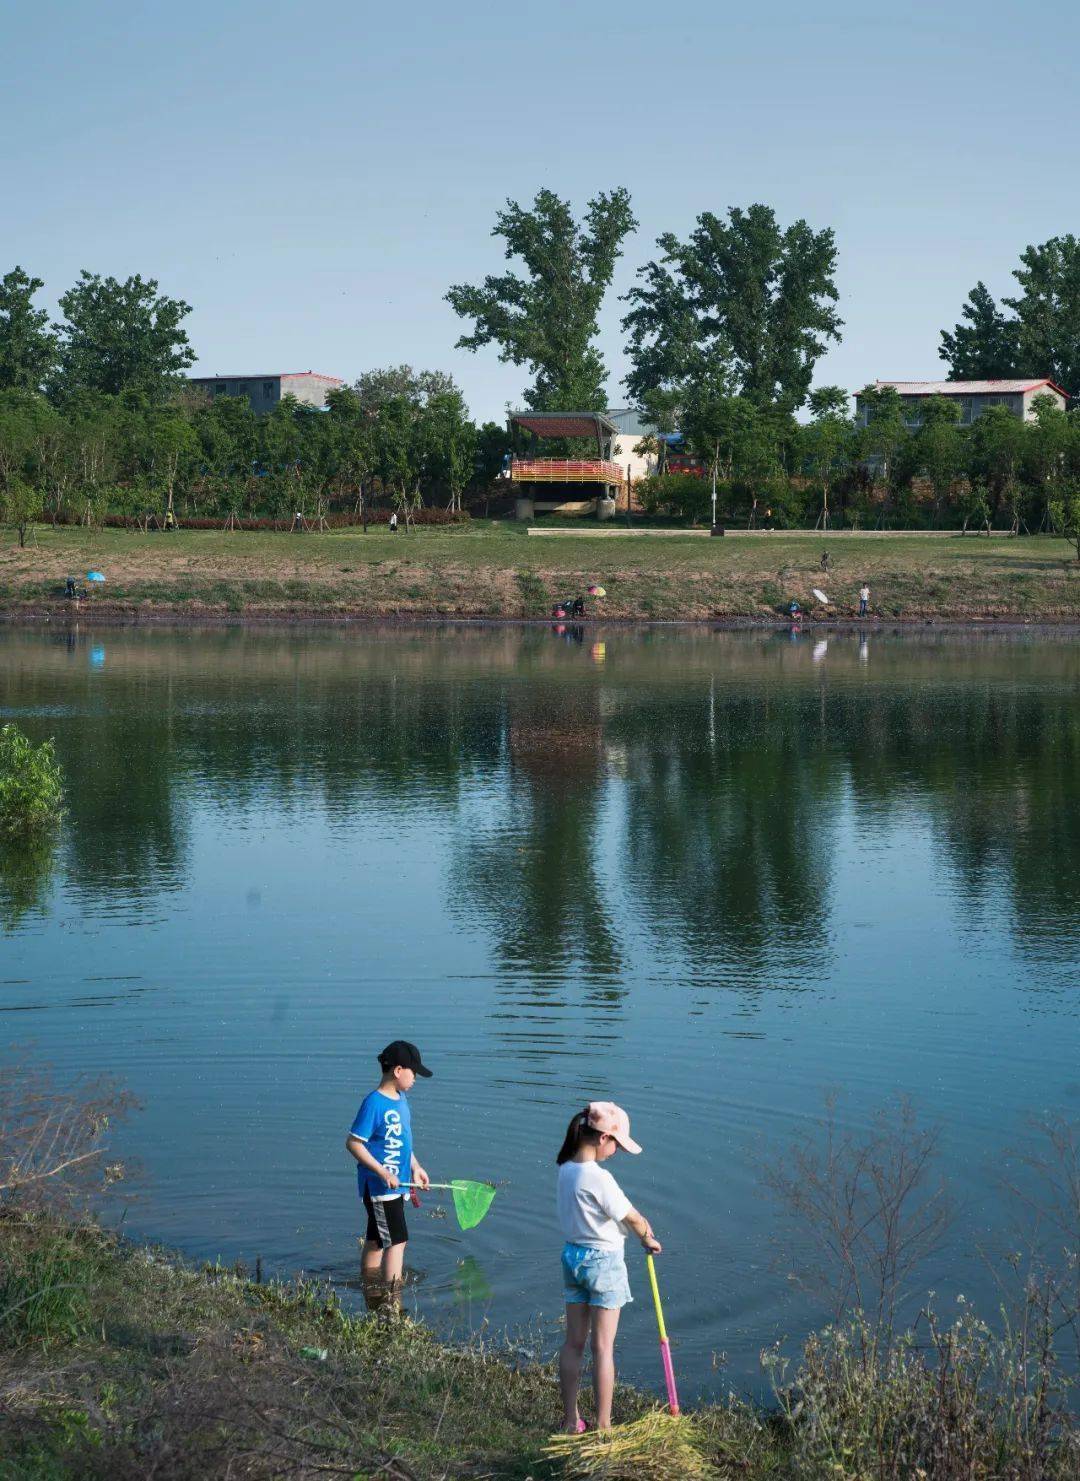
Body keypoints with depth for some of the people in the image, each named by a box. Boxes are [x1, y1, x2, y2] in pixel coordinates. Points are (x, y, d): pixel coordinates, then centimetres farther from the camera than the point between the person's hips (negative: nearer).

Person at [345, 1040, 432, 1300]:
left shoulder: (400, 1098, 8)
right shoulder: (374, 1103, -20)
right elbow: (353, 1142, -20)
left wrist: (415, 1167, 18)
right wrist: (382, 1173, -24)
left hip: (395, 1184, 9)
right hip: (379, 1187, -9)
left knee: (376, 1240, 18)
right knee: (397, 1240, -9)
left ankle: (369, 1286, 29)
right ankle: (392, 1295, -5)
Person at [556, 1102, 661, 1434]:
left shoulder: (566, 1170, 1)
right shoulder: (599, 1178, -24)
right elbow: (633, 1218, -15)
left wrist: (640, 1230, 2)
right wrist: (648, 1238, 5)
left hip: (572, 1256, 7)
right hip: (603, 1261, -7)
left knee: (573, 1343, 13)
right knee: (603, 1347, 2)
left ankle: (570, 1420, 21)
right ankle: (603, 1426, 8)